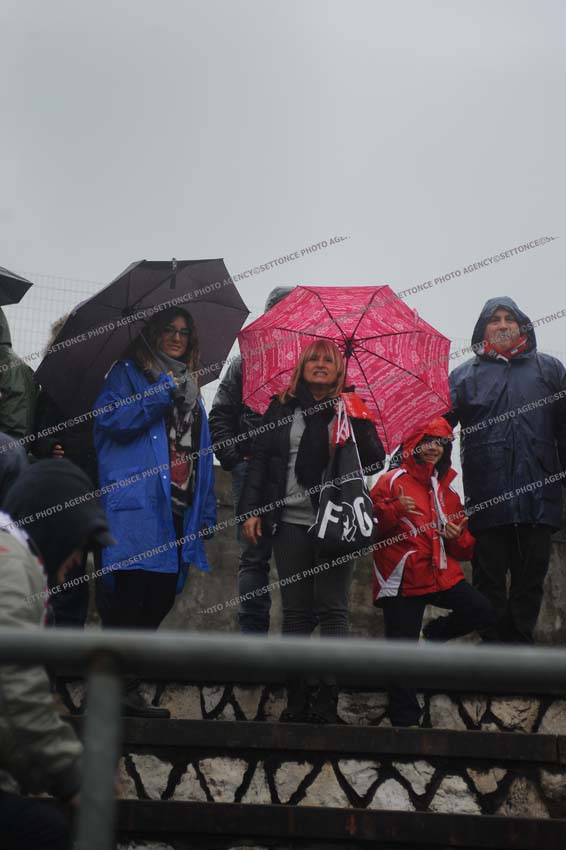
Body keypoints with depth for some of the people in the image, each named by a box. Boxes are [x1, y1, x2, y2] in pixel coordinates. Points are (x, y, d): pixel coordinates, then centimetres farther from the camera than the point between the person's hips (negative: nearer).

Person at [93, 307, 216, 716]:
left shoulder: (191, 388, 23)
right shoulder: (128, 372, 5)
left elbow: (202, 455, 22)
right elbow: (111, 419, -12)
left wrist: (206, 512, 16)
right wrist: (163, 393, -17)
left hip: (179, 512, 7)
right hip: (138, 506, -7)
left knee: (161, 599, 8)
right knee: (132, 598, -11)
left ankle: (128, 689, 17)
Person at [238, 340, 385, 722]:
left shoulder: (351, 408, 6)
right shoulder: (282, 408, 12)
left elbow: (377, 462, 0)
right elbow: (261, 458, 11)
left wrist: (358, 424, -15)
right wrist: (252, 509, 2)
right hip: (290, 521, 2)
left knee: (332, 609, -1)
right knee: (296, 610, 5)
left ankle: (327, 697, 2)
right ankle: (297, 697, 10)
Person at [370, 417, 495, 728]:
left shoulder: (446, 489, 18)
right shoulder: (393, 480, 1)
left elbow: (463, 550, 22)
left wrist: (458, 536, -1)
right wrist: (395, 510, -25)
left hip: (441, 574, 5)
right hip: (402, 578, -5)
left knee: (482, 612, -17)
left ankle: (431, 634, 8)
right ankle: (404, 719, 9)